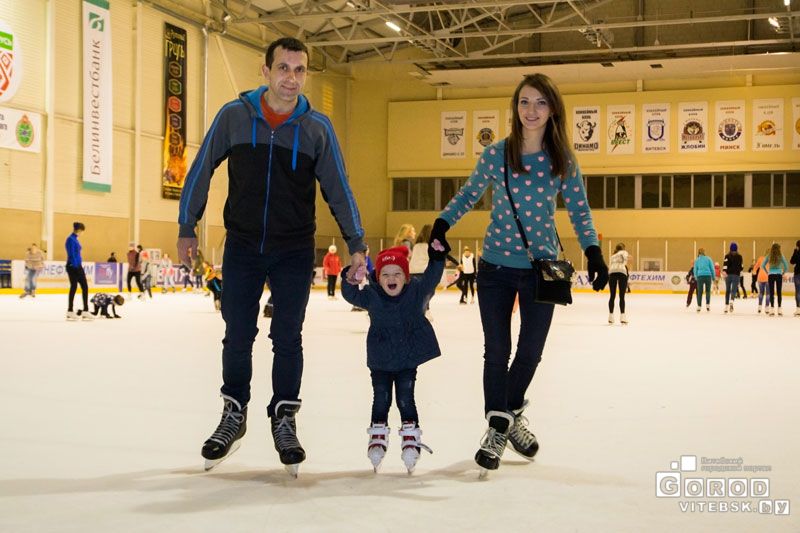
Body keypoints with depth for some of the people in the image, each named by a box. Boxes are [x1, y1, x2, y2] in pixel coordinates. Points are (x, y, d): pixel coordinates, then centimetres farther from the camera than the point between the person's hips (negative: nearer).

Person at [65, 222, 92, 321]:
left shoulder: (75, 239, 15)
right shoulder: (71, 239, -14)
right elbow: (72, 255, -18)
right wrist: (75, 267, -20)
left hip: (78, 266, 9)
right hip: (73, 267, -9)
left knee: (85, 287, 6)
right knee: (74, 287, -2)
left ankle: (85, 311, 6)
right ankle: (70, 312, 6)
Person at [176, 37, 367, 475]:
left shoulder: (317, 127, -6)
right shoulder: (234, 116, -7)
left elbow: (338, 189, 1)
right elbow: (200, 171, 3)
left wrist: (355, 244, -3)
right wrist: (187, 228, 5)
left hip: (294, 252, 0)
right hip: (242, 246, 0)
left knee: (287, 338, 3)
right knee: (237, 336, 7)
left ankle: (284, 419, 19)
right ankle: (234, 415, 25)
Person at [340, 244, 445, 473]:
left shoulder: (417, 291, -11)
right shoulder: (371, 296, -12)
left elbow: (432, 278, -21)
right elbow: (351, 294, -20)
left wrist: (437, 255, -38)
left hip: (409, 357, 0)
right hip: (380, 359, 1)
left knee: (405, 398, 1)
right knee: (381, 399, 5)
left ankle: (410, 437, 15)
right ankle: (378, 435, 22)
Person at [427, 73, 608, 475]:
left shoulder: (563, 161, -3)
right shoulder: (495, 155, -6)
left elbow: (579, 211, 4)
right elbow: (468, 195, 8)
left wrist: (593, 252, -8)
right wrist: (442, 223, -7)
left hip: (541, 268, 1)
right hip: (495, 267, -1)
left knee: (531, 351, 8)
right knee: (497, 350, 1)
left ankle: (511, 413, 35)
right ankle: (498, 426, 18)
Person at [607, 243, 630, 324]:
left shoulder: (612, 256, 33)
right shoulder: (624, 252, 21)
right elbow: (625, 256, -3)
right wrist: (625, 263, -12)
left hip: (612, 272, 4)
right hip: (621, 271, -4)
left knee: (612, 296, 9)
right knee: (622, 296, -4)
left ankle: (611, 317, 11)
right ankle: (622, 316, -13)